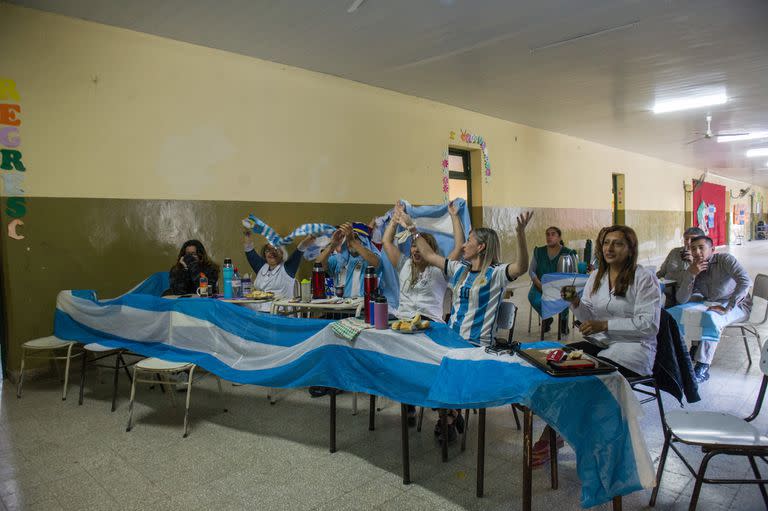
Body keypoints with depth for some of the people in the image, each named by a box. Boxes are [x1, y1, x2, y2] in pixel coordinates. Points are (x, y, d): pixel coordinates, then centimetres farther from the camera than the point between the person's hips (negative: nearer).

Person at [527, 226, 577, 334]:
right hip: (541, 285, 2)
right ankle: (546, 318, 4)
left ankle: (564, 319, 4)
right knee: (533, 298, -31)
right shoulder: (539, 251, 10)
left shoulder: (568, 253, 2)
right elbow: (531, 270, 8)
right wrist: (540, 285, -10)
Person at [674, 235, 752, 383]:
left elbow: (745, 281, -33)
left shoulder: (724, 259, -18)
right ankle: (697, 344, 8)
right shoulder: (692, 270, -5)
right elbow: (681, 300, -15)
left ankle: (703, 368, -31)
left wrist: (727, 308, -34)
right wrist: (690, 274, -27)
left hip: (738, 305, -6)